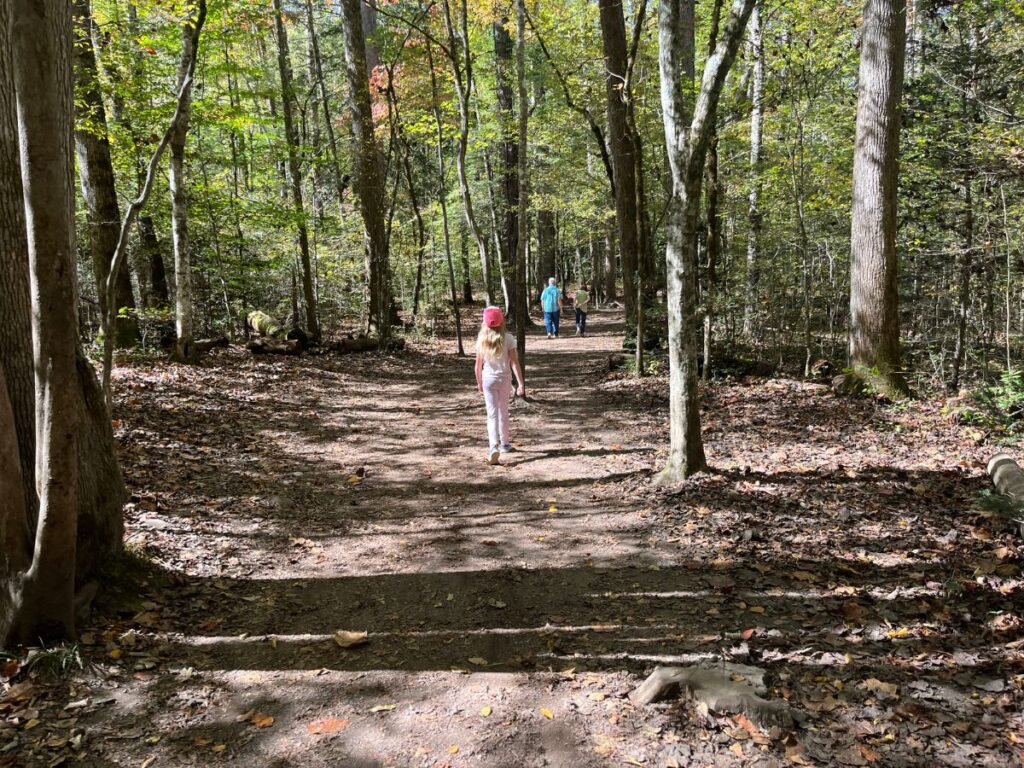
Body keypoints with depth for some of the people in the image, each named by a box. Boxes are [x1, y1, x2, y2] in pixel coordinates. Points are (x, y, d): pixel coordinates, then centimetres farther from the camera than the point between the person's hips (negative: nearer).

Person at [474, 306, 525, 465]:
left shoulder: (482, 339, -6)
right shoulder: (508, 338, -11)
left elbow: (478, 364, 0)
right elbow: (514, 363, -13)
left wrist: (479, 381, 14)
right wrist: (521, 383, -10)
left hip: (488, 379, 0)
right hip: (504, 378, 0)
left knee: (492, 413, 0)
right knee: (503, 412, 18)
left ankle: (494, 446, -18)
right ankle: (504, 443, 32)